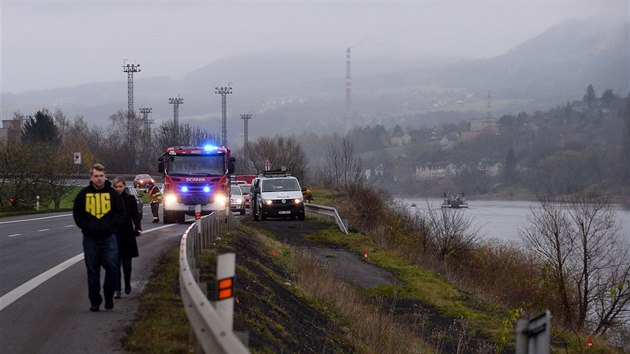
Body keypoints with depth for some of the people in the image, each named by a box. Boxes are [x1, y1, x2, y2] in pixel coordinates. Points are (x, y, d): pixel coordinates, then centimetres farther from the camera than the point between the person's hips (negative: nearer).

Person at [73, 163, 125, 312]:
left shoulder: (112, 194, 3)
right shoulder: (84, 194, 4)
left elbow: (120, 213, 5)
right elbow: (77, 214, 8)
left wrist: (109, 226, -8)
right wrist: (87, 227, -7)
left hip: (109, 237, -1)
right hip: (90, 238, 1)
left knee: (112, 267, -9)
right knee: (93, 271, 5)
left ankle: (109, 297, 10)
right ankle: (95, 301, 12)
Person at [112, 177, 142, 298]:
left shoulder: (130, 199, 1)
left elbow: (135, 215, 0)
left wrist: (138, 229, -14)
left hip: (127, 235, 0)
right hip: (113, 235, 0)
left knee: (127, 263, 8)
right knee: (116, 263, -5)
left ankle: (127, 286, 30)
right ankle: (117, 290, -4)